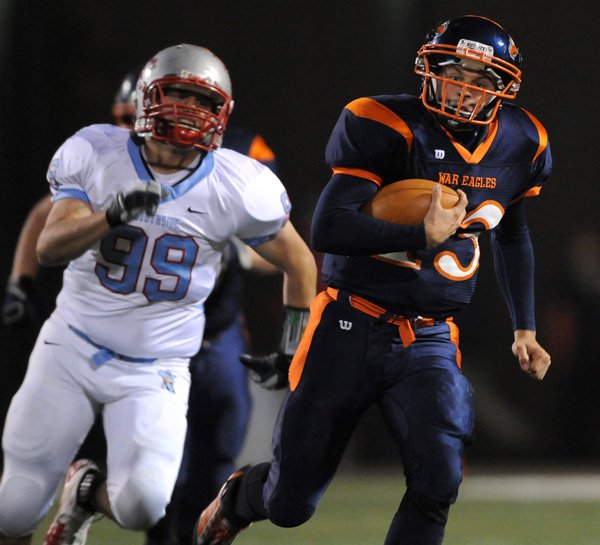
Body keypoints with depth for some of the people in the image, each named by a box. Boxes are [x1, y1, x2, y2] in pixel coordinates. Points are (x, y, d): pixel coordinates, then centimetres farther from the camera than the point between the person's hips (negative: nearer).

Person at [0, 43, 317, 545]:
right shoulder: (95, 155, -8)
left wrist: (292, 349, 10)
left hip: (155, 372, -1)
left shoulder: (237, 188, -11)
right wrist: (113, 215, -34)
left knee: (142, 503, -23)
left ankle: (89, 492, 13)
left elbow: (298, 263, 4)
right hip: (71, 350, 1)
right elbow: (49, 248, -18)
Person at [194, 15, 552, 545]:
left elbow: (513, 235, 22)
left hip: (430, 343, 3)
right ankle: (240, 495, 44)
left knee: (437, 486, -22)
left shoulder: (519, 146, 2)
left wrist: (525, 328, 21)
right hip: (351, 330, -3)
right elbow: (327, 229, -26)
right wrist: (424, 235, -29)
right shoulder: (390, 129, -16)